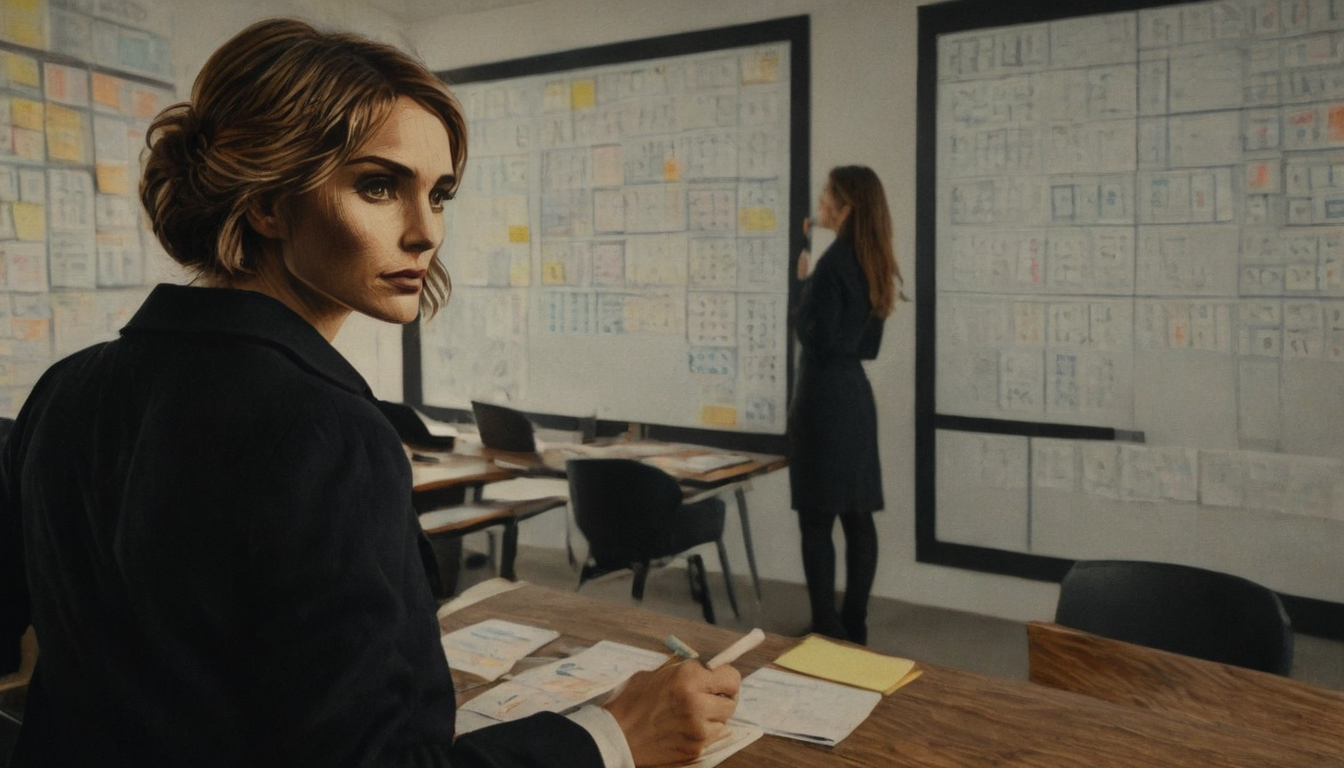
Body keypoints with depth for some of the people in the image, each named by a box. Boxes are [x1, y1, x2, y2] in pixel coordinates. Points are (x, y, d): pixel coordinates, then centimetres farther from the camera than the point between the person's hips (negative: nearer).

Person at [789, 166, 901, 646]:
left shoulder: (834, 262, -14)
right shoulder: (872, 264, 11)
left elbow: (818, 338, -16)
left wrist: (803, 285, -5)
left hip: (824, 397, -9)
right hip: (856, 394, 9)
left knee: (816, 517, -1)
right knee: (857, 515, 11)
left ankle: (827, 628, 5)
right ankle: (854, 624, 20)